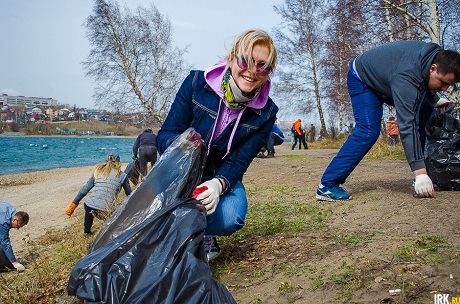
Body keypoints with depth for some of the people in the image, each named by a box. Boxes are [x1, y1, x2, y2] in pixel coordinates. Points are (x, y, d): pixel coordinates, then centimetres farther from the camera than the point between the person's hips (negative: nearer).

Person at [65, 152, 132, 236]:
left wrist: (74, 204, 25)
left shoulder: (98, 170, 14)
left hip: (90, 208, 4)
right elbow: (129, 195, 17)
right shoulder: (122, 176, 8)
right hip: (107, 212, -4)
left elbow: (86, 188, 17)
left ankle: (86, 231, 44)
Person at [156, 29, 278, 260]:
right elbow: (165, 135, -14)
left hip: (222, 178, 1)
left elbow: (238, 162, -14)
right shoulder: (196, 83, -15)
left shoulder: (265, 113, -11)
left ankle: (203, 235, 5)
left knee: (230, 218, -32)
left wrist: (218, 185, -37)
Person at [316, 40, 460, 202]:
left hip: (384, 78, 9)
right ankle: (327, 185, -26)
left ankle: (432, 173, 6)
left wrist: (436, 100, -4)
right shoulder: (406, 76, -41)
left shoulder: (437, 55, -15)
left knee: (427, 113, -1)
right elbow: (407, 126, -46)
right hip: (362, 79, -9)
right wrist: (419, 171, -48)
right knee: (368, 131, -26)